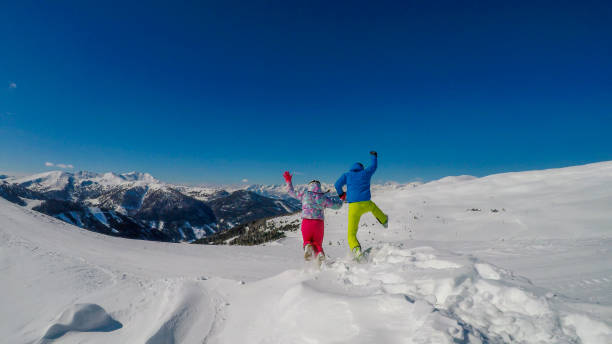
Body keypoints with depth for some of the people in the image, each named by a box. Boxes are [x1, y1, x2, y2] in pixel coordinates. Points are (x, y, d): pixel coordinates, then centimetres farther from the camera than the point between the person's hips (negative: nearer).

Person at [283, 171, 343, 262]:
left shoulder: (304, 194, 5)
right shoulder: (324, 197, 5)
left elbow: (292, 192, 20)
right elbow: (337, 205, 7)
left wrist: (288, 181, 32)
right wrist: (340, 199, 28)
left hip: (306, 222, 0)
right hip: (319, 223, 0)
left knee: (307, 241, 20)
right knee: (318, 244, 16)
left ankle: (307, 246, -17)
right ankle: (320, 253, -19)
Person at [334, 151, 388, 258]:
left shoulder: (347, 175, 10)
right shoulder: (366, 172, 15)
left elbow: (337, 184, -3)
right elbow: (374, 166, 34)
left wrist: (341, 194, 15)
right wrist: (374, 156, 52)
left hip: (353, 206, -2)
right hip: (366, 204, 2)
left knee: (351, 233, 3)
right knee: (373, 206, 42)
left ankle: (355, 248, -24)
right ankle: (384, 221, 65)